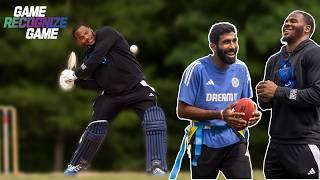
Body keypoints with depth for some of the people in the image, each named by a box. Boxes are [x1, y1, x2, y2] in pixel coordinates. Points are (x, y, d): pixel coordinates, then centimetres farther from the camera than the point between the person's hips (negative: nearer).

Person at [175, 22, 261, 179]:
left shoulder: (241, 69, 4)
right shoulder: (197, 69, -10)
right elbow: (182, 110, -12)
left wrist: (252, 116, -9)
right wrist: (221, 115, -22)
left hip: (234, 142, 3)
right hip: (205, 141, -3)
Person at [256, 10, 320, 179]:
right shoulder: (274, 60, 18)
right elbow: (265, 105, 23)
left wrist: (278, 92, -15)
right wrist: (263, 96, -2)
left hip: (305, 143, -8)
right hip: (277, 142, 8)